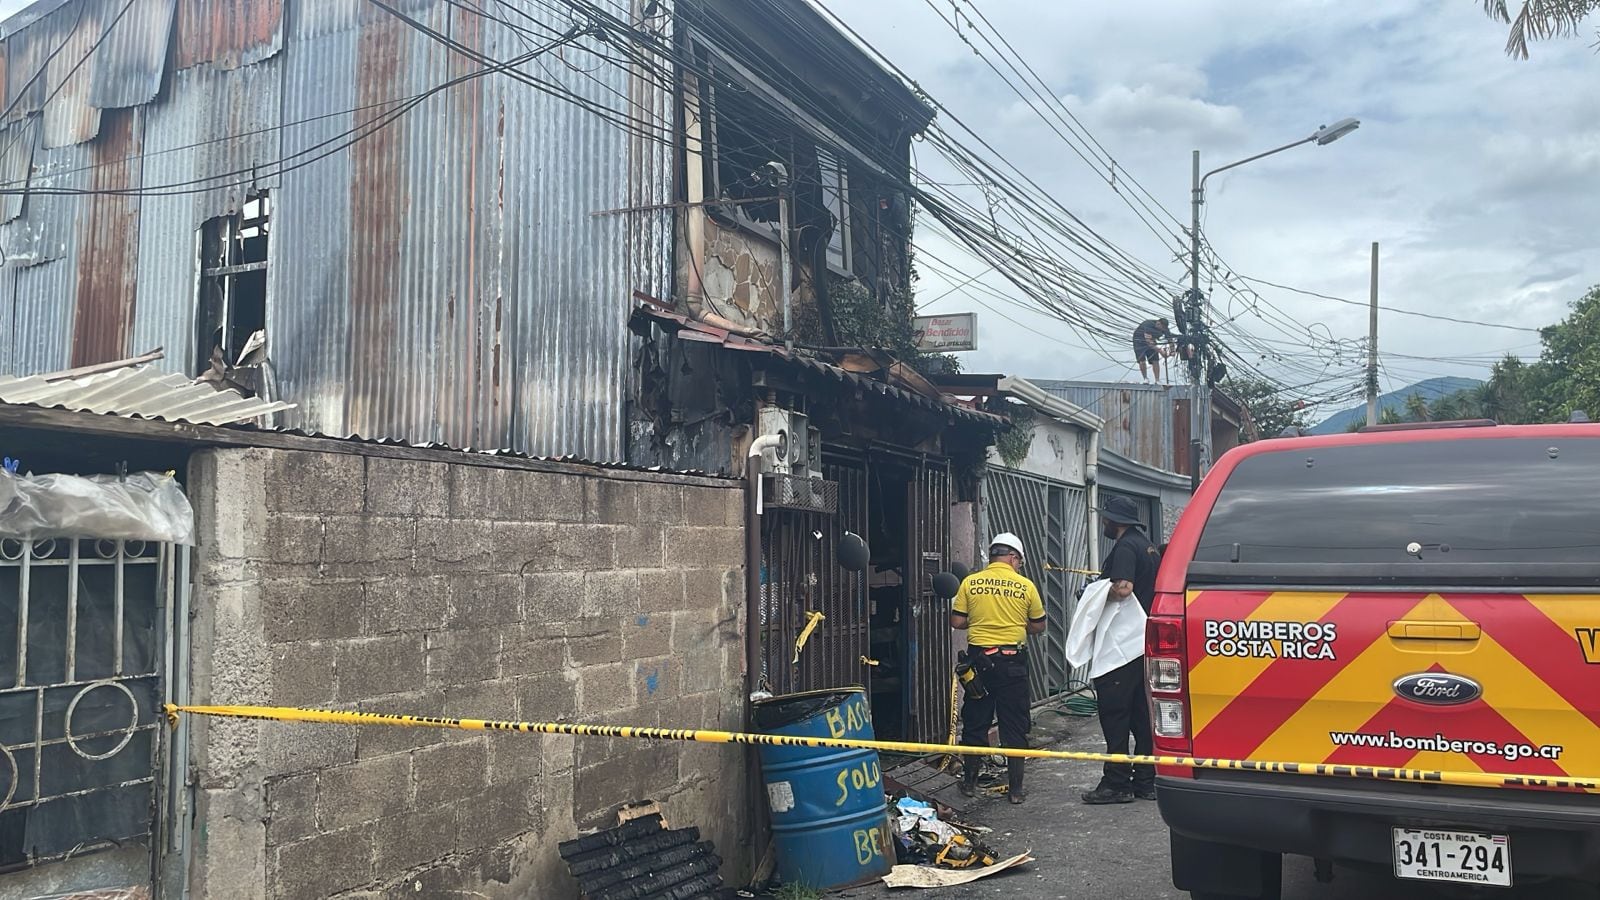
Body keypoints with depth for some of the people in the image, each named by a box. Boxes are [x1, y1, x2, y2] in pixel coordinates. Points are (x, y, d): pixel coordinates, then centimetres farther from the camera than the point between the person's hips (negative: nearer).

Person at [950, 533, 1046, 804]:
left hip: (979, 659, 1)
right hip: (1012, 660, -1)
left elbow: (956, 622, -1)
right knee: (1015, 726, 8)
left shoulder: (970, 582, -3)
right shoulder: (1025, 586, -4)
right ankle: (1015, 788, 12)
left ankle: (969, 781, 21)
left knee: (974, 722, 13)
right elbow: (1038, 626, 5)